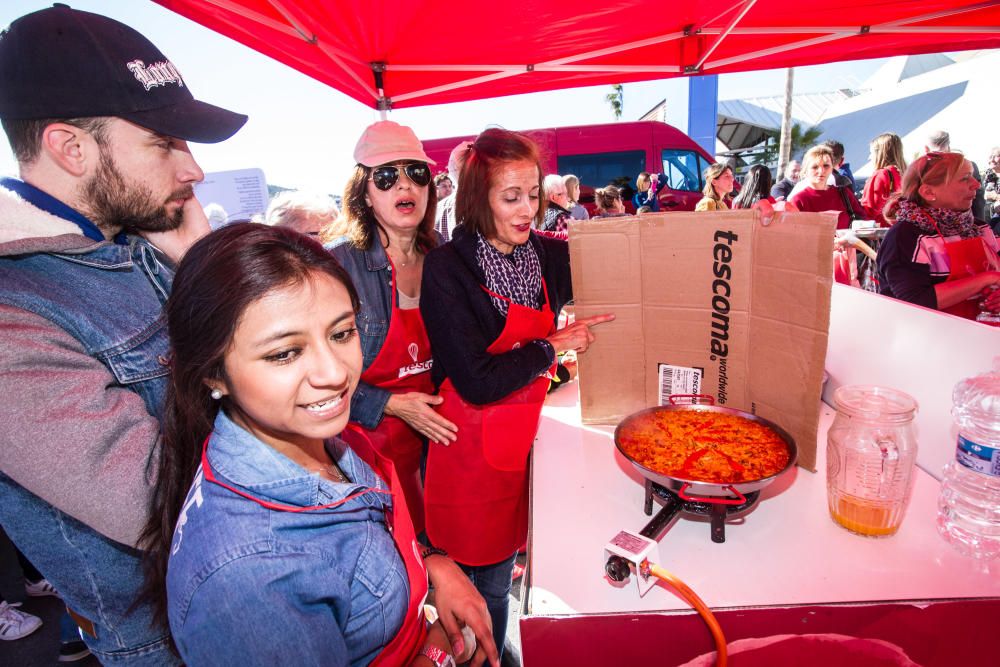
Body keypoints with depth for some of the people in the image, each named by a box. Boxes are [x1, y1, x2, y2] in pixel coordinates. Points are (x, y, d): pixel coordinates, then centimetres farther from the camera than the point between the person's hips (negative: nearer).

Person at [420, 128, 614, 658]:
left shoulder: (548, 255, 0)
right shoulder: (448, 269, -18)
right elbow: (477, 381, -21)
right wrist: (554, 346, -11)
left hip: (527, 434, 5)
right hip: (474, 449, -5)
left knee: (501, 575, 23)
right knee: (482, 584, 14)